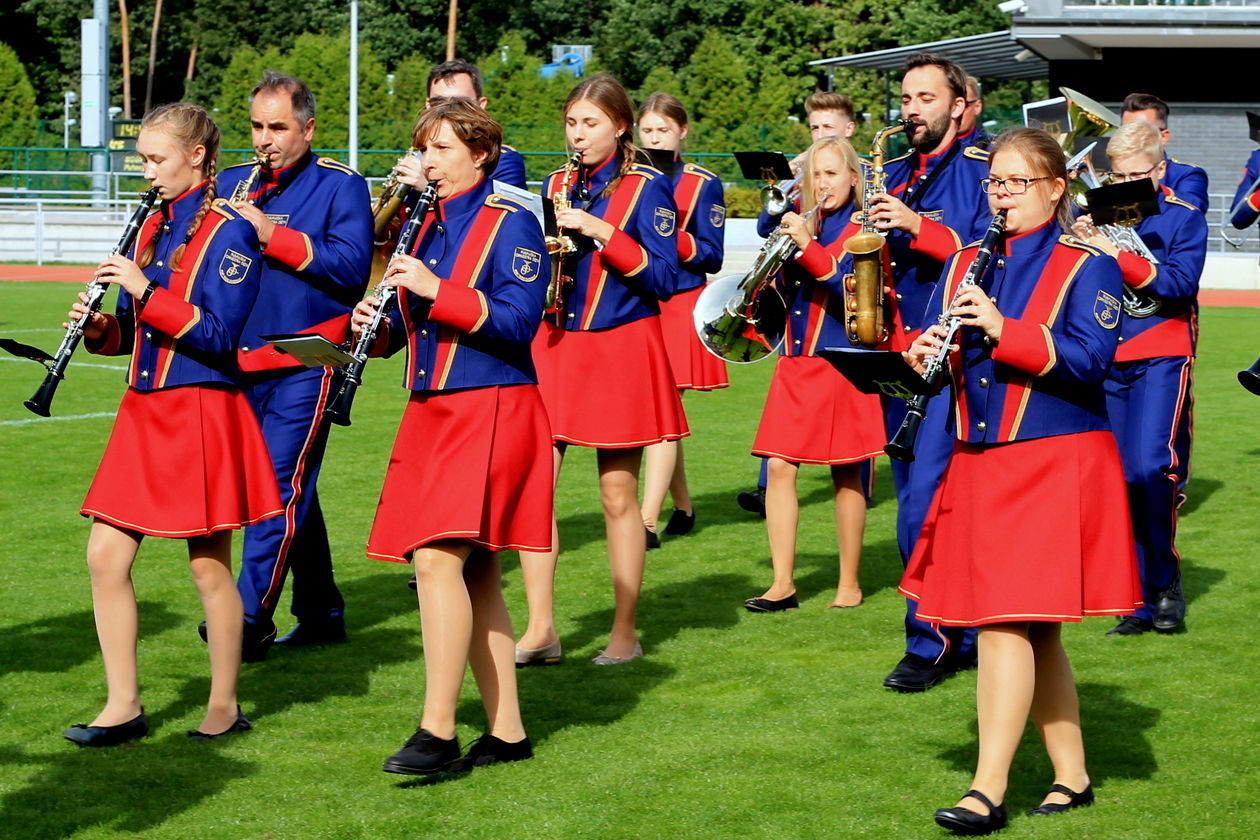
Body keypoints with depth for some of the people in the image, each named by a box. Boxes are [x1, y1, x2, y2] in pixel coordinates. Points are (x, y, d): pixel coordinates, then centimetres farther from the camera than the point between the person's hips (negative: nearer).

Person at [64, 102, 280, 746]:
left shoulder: (227, 232, -9)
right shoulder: (152, 227, 12)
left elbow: (219, 335, -18)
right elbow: (132, 336, 15)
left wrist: (145, 291, -23)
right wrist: (99, 325, -5)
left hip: (201, 414, -7)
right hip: (143, 410, 7)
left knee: (208, 566, 2)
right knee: (105, 554, 1)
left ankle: (224, 707, 15)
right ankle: (123, 706, 9)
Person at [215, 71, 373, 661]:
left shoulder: (340, 186, -3)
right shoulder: (231, 183, 13)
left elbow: (351, 264, -16)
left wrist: (270, 233, -22)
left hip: (305, 363, -6)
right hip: (242, 361, 6)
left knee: (281, 486, -12)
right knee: (292, 487, 13)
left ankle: (250, 618, -14)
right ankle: (321, 613, 22)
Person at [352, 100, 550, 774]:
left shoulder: (510, 223, -7)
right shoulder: (425, 226, 15)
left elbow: (518, 324, -18)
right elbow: (411, 328, 18)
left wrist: (436, 289, -23)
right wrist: (378, 325, -3)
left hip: (489, 413, -8)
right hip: (430, 411, 8)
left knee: (438, 560, -17)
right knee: (474, 573, 8)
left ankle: (437, 733, -16)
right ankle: (507, 731, 14)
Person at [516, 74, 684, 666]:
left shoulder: (647, 188, -3)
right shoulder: (553, 188, 10)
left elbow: (663, 279, -10)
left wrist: (601, 232, -19)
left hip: (620, 347, -4)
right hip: (552, 345, 4)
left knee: (618, 493, 1)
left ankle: (625, 632, 11)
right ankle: (541, 629, 2)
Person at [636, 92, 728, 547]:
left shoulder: (703, 184, 0)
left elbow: (712, 255, -4)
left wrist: (670, 237, -20)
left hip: (680, 306, -4)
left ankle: (648, 521, -14)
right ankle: (683, 506, 25)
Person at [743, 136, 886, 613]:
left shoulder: (863, 230, -3)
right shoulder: (803, 224, 11)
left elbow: (852, 288, -19)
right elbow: (784, 292, 11)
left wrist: (808, 246, -26)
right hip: (796, 361, 5)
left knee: (846, 475, 2)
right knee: (779, 466, -4)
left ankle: (849, 585, 11)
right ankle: (783, 583, -1)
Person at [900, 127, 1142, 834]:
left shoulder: (1088, 268, -5)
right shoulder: (965, 266, 13)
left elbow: (1091, 360, -18)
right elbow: (938, 355, 11)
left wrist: (1004, 330, -28)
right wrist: (926, 355, -12)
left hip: (1056, 466, -6)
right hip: (979, 460, 6)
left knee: (1008, 623, -13)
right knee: (1035, 631, 11)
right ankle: (1073, 776, 21)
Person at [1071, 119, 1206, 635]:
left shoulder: (1184, 219, 0)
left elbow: (1180, 283, -14)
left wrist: (1117, 256, -22)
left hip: (1162, 358, -4)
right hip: (1108, 360, 4)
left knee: (1151, 467, -19)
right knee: (1119, 478, 3)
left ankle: (1164, 579, 1)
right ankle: (1140, 604, 11)